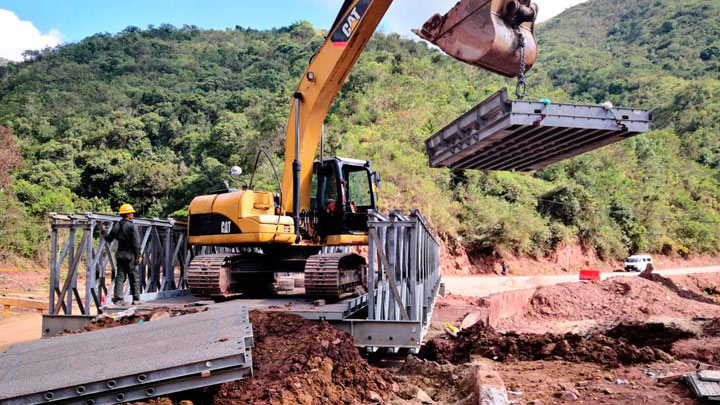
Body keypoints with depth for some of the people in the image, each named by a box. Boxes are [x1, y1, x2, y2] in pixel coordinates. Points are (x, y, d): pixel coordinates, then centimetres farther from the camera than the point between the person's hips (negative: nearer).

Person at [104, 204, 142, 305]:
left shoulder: (116, 226, 7)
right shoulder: (132, 226, -11)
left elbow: (109, 239, 18)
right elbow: (136, 243, -16)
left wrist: (104, 236, 41)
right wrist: (138, 256, -12)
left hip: (120, 254, 5)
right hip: (130, 255, -5)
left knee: (120, 276, 9)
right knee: (134, 277, 3)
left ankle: (118, 298, 4)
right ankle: (136, 299, 7)